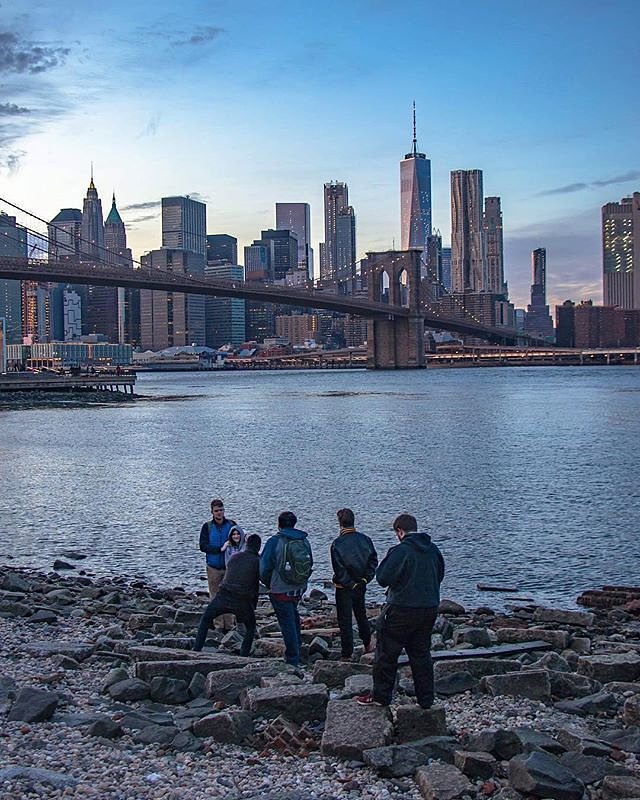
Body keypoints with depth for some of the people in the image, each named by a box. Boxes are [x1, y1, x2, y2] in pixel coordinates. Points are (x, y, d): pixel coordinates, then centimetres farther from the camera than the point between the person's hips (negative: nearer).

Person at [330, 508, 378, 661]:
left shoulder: (337, 544, -18)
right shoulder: (365, 539, -4)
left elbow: (339, 571, -20)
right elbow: (373, 561, 0)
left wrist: (351, 584, -11)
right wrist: (364, 579, 1)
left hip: (344, 588, -5)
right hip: (361, 586, 5)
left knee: (345, 621, 4)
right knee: (361, 615, 26)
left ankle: (347, 655, 8)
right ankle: (368, 645, 39)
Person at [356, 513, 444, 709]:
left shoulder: (400, 551, -18)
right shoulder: (433, 549, 4)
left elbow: (383, 578, -16)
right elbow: (439, 575, 16)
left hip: (402, 610, -6)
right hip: (430, 609, 6)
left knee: (387, 653, 7)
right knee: (421, 652, 16)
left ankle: (381, 696, 14)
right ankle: (426, 699, 19)